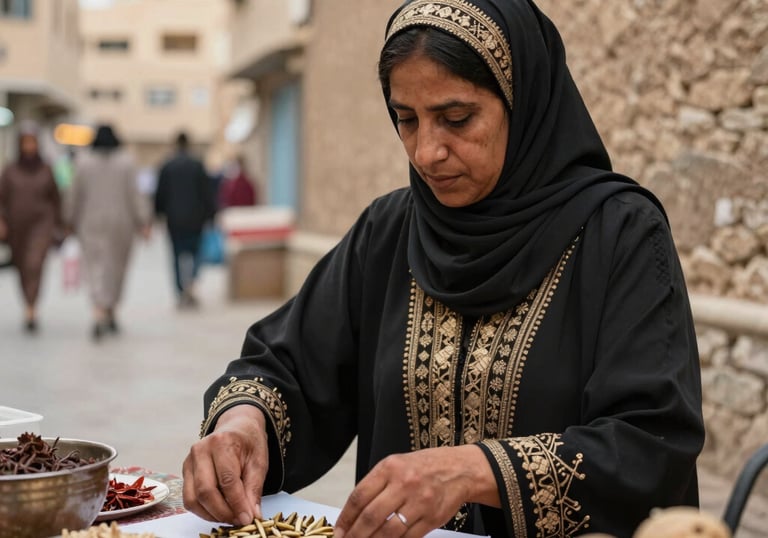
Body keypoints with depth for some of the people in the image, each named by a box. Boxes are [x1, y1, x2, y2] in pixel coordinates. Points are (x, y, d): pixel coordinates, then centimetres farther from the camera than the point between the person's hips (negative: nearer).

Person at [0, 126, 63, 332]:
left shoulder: (46, 170, 2)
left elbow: (55, 199, 8)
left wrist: (58, 227, 8)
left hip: (41, 225, -2)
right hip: (17, 228, 2)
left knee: (35, 266, -21)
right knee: (23, 270, 13)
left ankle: (30, 313, -27)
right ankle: (30, 307, 35)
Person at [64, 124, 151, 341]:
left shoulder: (83, 161, -1)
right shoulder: (126, 161, -3)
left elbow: (75, 194, 3)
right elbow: (133, 193, -7)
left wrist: (72, 219, 16)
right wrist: (144, 221, -4)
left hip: (91, 223, 0)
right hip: (121, 221, 0)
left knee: (96, 267, -2)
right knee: (116, 267, 15)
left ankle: (99, 314, -23)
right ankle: (111, 315, 26)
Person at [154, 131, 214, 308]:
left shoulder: (167, 167, -1)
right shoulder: (197, 165, -4)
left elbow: (160, 194, 3)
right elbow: (206, 193, -4)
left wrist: (158, 213, 14)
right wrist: (209, 214, 3)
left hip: (174, 219, 1)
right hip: (194, 218, -1)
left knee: (178, 254, 7)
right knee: (194, 251, 10)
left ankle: (182, 294, 7)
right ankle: (190, 282, -16)